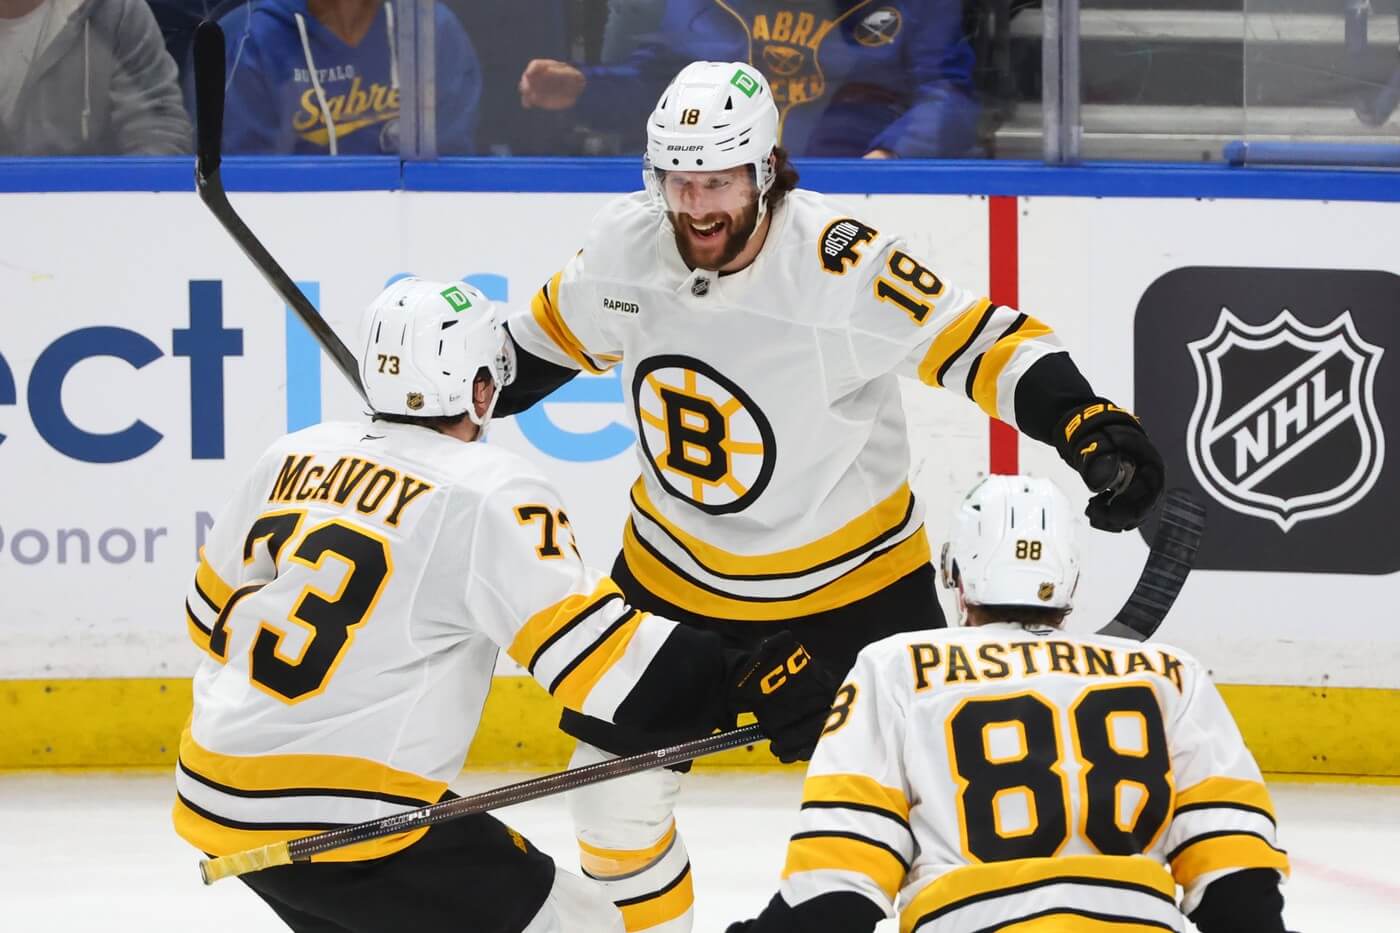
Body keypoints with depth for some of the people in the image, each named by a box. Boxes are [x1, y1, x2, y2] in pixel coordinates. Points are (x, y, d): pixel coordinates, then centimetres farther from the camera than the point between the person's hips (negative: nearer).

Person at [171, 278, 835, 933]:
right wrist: (743, 688, -18)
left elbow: (213, 614, 22)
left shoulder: (293, 459, 11)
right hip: (342, 823, -8)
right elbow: (584, 644, -18)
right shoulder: (488, 492, -9)